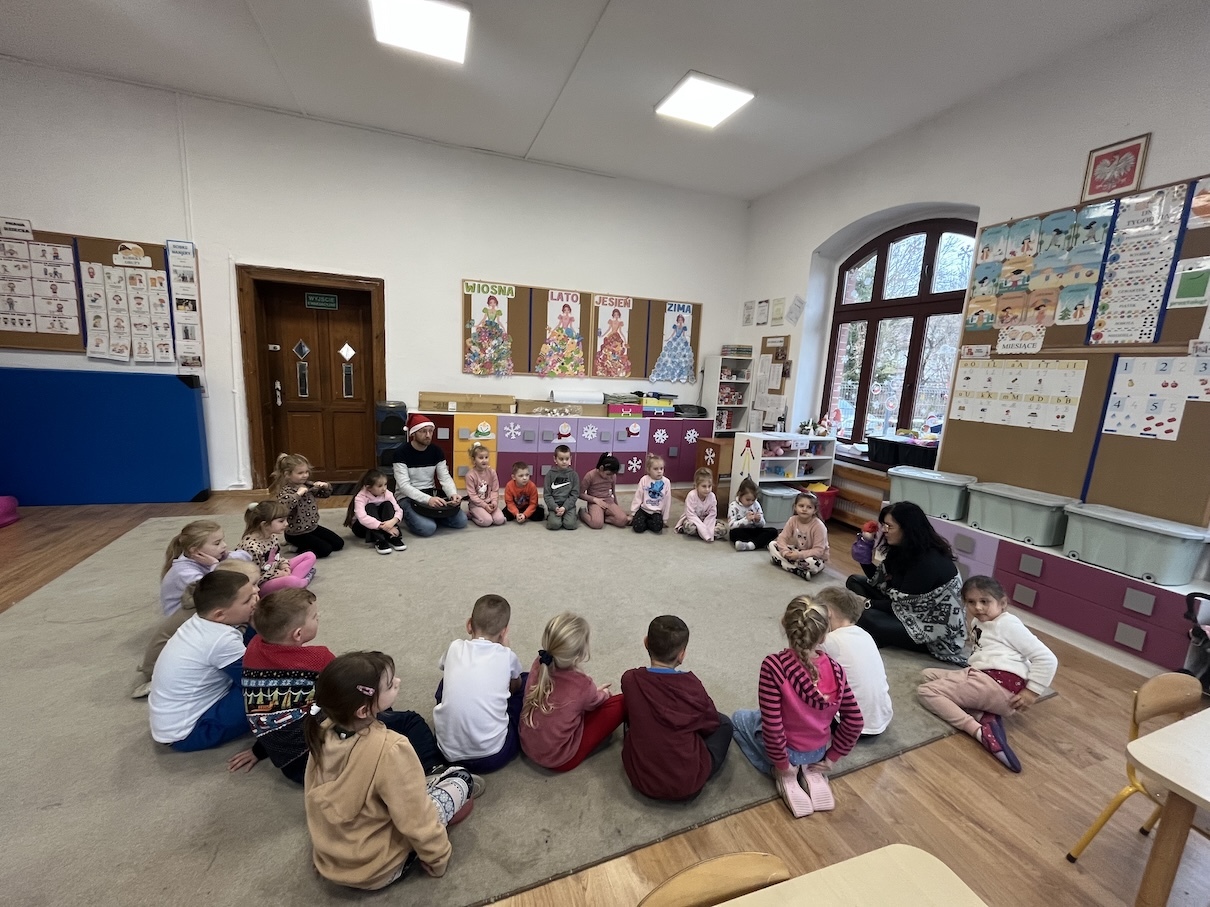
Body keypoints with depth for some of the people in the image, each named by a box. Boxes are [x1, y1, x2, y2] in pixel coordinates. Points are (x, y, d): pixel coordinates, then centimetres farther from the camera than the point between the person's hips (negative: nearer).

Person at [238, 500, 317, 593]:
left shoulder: (274, 536, -2)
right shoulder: (251, 546, -28)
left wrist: (285, 566, -7)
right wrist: (280, 574, -16)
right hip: (260, 585, -9)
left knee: (310, 556, 7)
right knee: (291, 581, -38)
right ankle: (305, 580, -4)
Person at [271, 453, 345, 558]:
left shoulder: (308, 486, 2)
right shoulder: (285, 491, -19)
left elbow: (326, 494, 17)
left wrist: (325, 486, -5)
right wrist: (298, 493, -37)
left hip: (313, 527, 8)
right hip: (297, 534, -8)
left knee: (339, 544, 6)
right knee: (325, 549, -19)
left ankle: (303, 546, 17)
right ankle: (300, 548, 4)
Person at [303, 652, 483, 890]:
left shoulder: (323, 731, -15)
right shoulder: (389, 749, -35)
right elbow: (418, 823, -24)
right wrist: (438, 861, -5)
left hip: (328, 862, 6)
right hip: (377, 871, -6)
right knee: (460, 777, 3)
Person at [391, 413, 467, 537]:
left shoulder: (436, 451, 0)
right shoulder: (401, 452, -15)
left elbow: (445, 477, -5)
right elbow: (404, 485, -23)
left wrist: (453, 494, -27)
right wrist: (428, 499, -37)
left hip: (431, 495, 5)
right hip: (407, 497, -5)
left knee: (461, 521, -11)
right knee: (428, 528, -30)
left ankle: (430, 515, 11)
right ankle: (409, 516, 3)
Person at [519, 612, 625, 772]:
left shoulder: (539, 664, -15)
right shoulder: (583, 685, -29)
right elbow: (595, 702, -2)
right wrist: (602, 694, 19)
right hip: (559, 759, -6)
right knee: (623, 703, -4)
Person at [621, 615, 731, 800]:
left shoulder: (630, 680, -14)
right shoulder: (692, 684, -18)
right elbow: (711, 724, 0)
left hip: (640, 779, 2)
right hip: (688, 784, -2)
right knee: (724, 723, 18)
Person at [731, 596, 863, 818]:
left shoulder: (773, 665, -33)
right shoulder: (834, 668, -18)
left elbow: (772, 726, -29)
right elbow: (854, 720, -9)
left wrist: (782, 765, -11)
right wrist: (831, 758, 4)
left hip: (786, 750, -4)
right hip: (819, 750, 4)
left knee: (739, 718, 26)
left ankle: (785, 775, 6)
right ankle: (811, 771, 11)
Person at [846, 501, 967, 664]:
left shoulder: (929, 562, -28)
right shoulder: (902, 549, -2)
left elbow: (903, 605, -23)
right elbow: (880, 580, 5)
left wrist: (867, 603, -17)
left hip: (937, 632, -10)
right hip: (912, 610, 10)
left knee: (867, 617, -31)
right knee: (855, 582, 5)